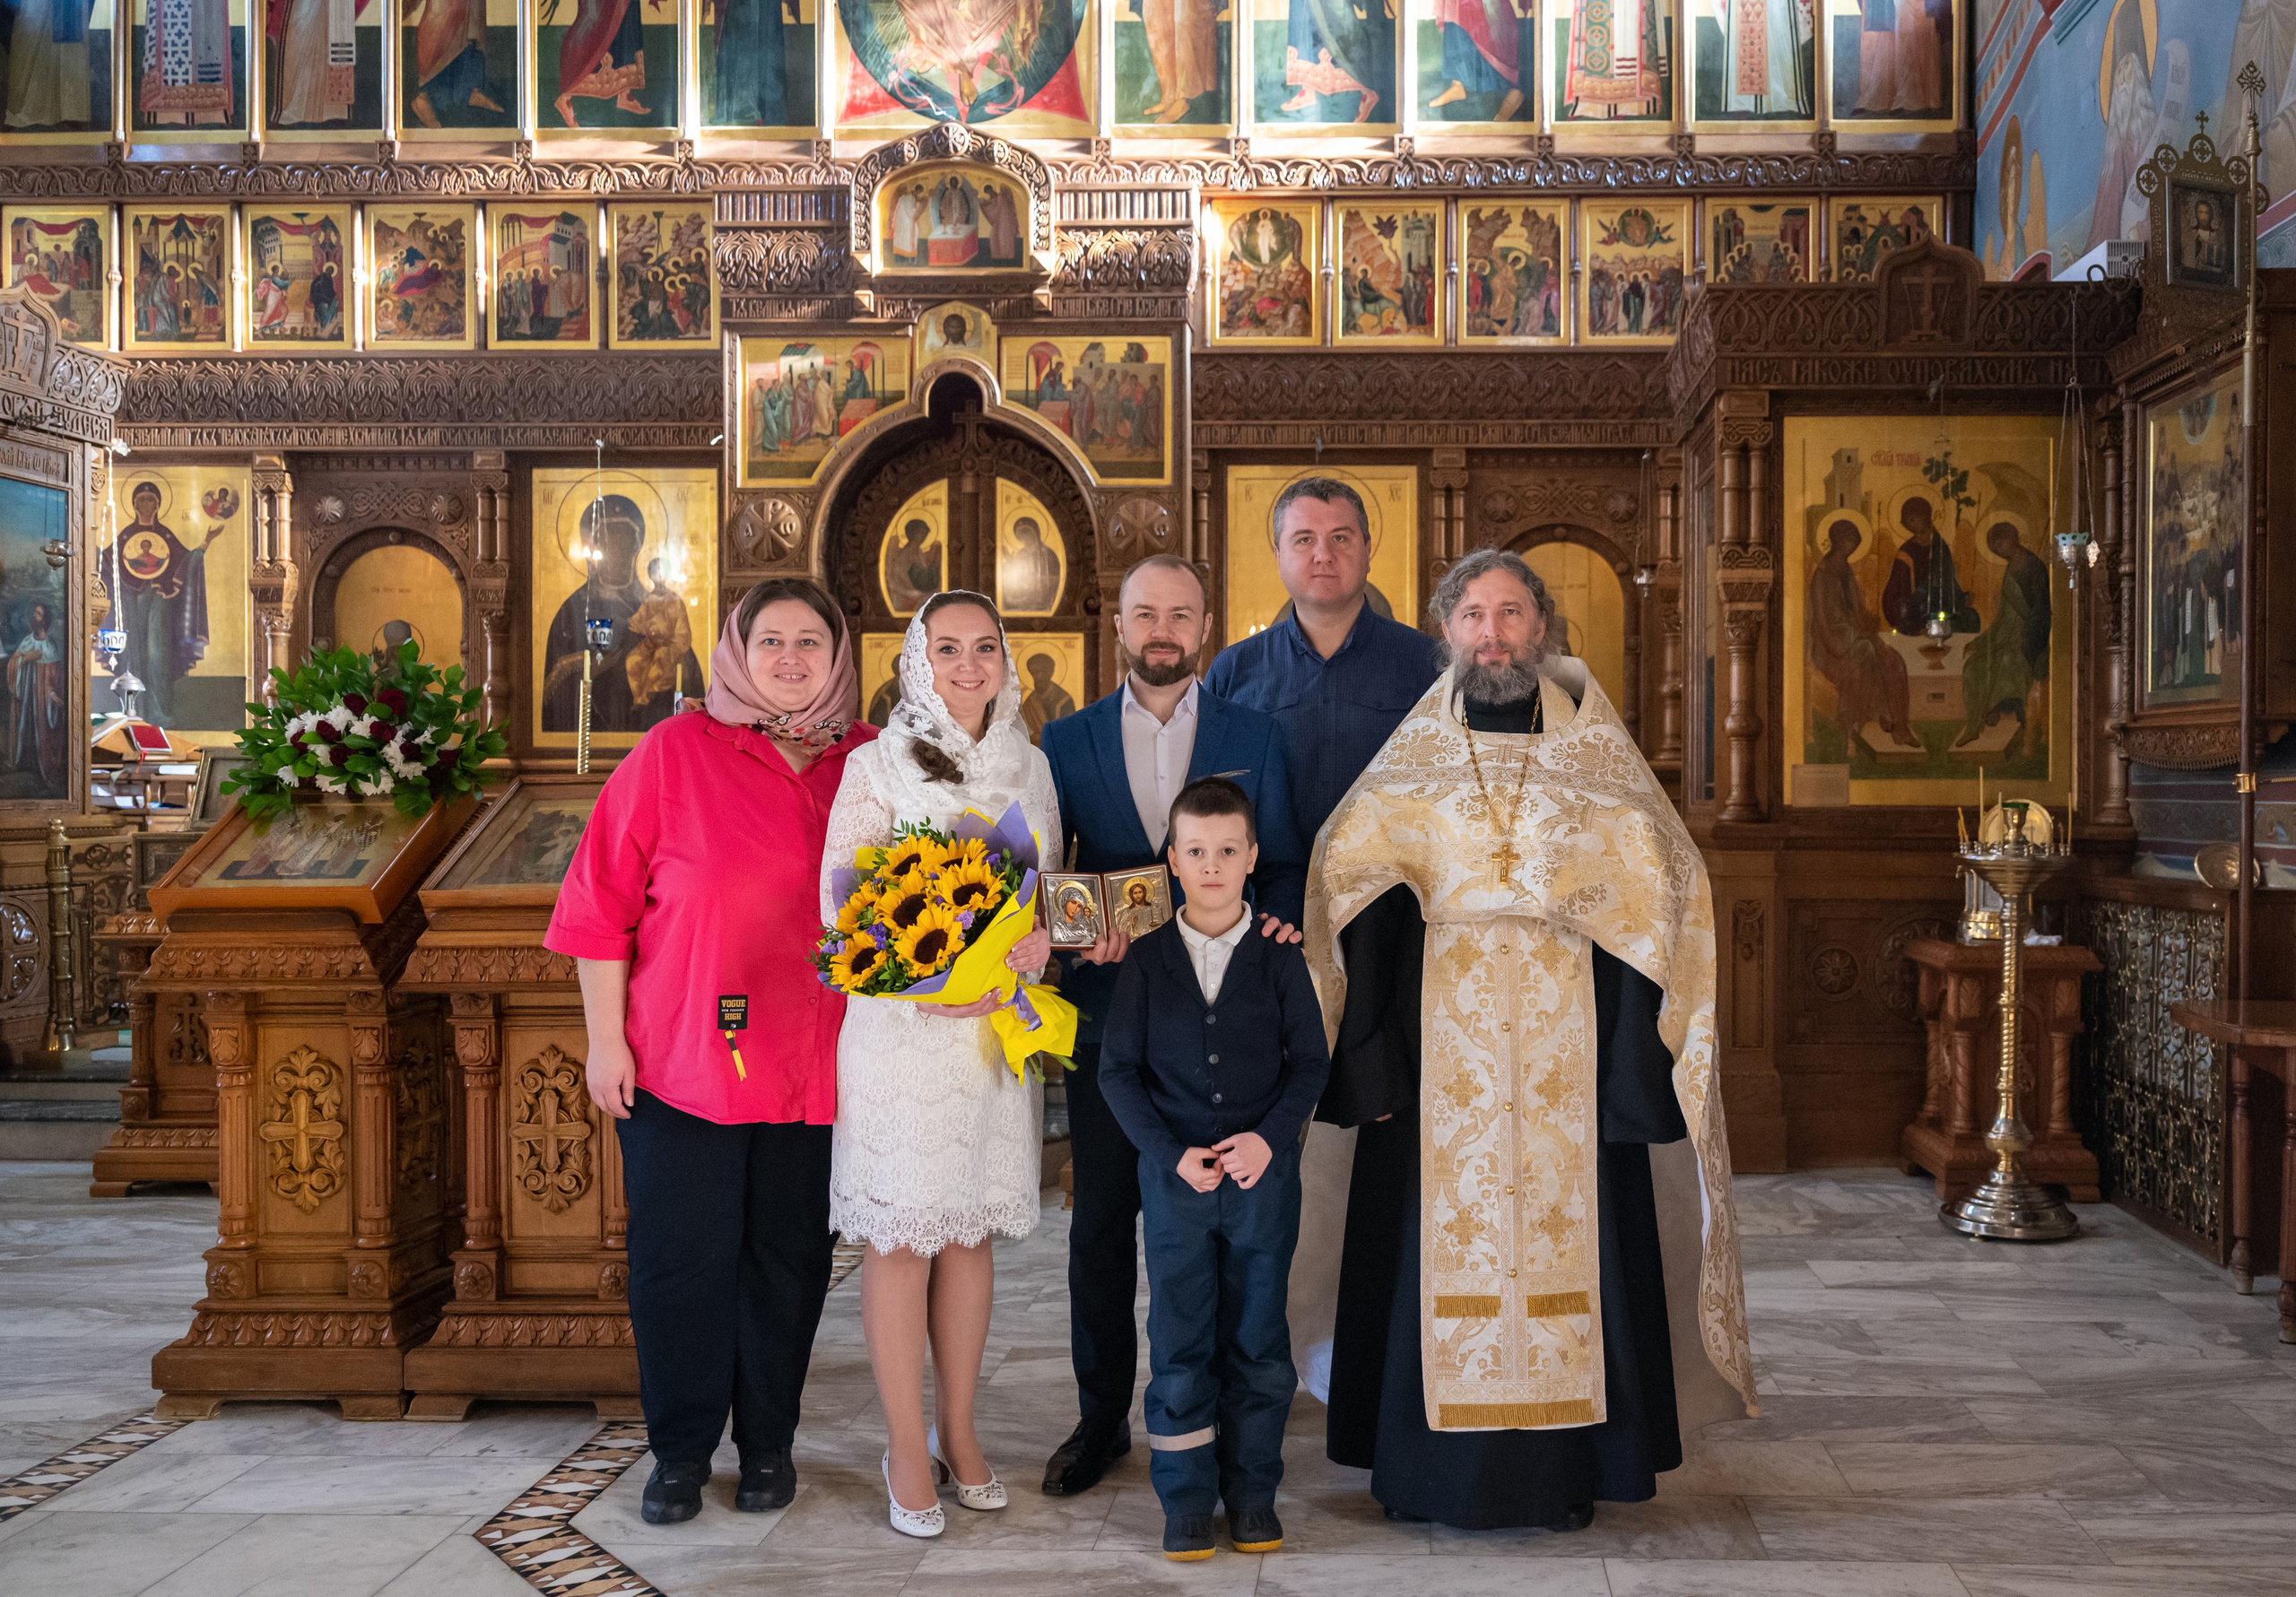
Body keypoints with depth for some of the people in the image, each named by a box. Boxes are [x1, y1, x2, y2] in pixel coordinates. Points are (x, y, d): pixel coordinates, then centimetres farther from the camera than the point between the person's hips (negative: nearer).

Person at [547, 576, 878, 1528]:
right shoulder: (674, 752, -5)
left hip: (814, 1068, 2)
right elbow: (604, 902, -4)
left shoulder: (868, 764, 3)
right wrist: (605, 1039, -6)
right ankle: (680, 1449, 25)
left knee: (788, 1257, 12)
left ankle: (767, 1441, 29)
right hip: (679, 1059, -2)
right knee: (681, 1255, 7)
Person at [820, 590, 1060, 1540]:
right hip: (900, 1031, -4)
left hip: (998, 1029, 4)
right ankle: (908, 1451, 13)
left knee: (972, 1231, 11)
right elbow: (841, 907, -8)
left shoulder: (1030, 768, 10)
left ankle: (958, 1433, 24)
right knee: (901, 1238, 1)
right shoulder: (877, 766, -4)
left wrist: (1032, 946, -8)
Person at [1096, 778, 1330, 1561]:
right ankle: (1187, 1498, 17)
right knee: (1179, 1344, 5)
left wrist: (1268, 1136, -13)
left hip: (1265, 1174, 0)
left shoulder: (1279, 957, 1)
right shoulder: (1146, 959, 0)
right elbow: (1118, 1069, 0)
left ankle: (1253, 1492, 22)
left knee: (1258, 1341, 9)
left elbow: (1311, 1060, 2)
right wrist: (1172, 1153, -10)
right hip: (1174, 1174, 0)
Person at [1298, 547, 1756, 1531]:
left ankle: (1564, 1466, 17)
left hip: (1565, 1044, 0)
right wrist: (1370, 1060, -6)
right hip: (1440, 1041, 0)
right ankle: (1431, 1469, 15)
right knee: (1439, 1236, 2)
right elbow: (1357, 908, 2)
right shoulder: (1411, 762, 5)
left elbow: (1656, 900, 0)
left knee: (1565, 1236, 3)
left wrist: (1633, 1067, -8)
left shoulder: (1595, 755, 4)